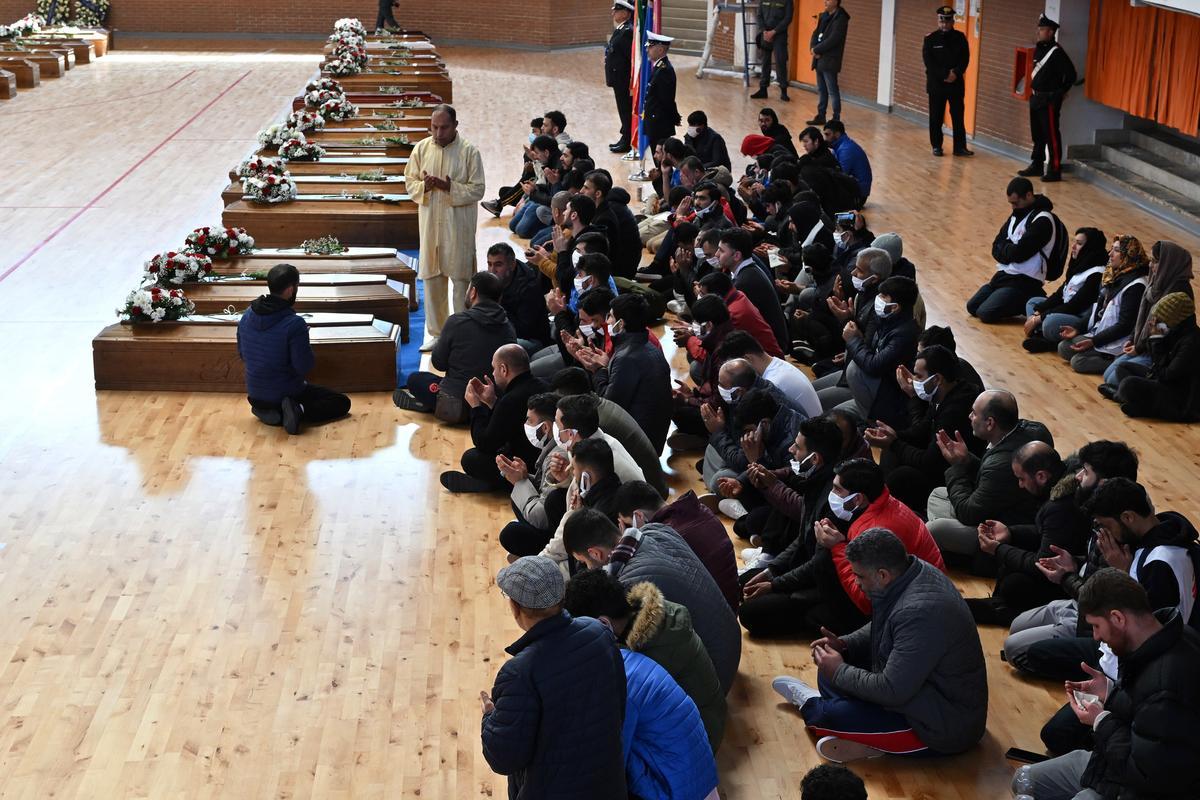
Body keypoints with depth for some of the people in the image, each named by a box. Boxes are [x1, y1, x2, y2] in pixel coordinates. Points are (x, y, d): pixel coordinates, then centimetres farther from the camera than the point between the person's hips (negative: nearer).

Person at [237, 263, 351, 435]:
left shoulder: (247, 316, -5)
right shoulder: (294, 324, -25)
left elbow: (242, 355, 9)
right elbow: (304, 367, -21)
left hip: (255, 395, 6)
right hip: (287, 393, -6)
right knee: (342, 402, 9)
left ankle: (270, 412, 8)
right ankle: (299, 411, -12)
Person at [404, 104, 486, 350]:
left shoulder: (469, 151, -7)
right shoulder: (421, 148, 4)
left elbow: (477, 190, -7)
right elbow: (410, 182, 8)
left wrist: (449, 187, -21)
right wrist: (425, 185, -14)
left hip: (458, 225, -3)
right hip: (430, 223, 3)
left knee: (461, 278, 2)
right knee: (431, 278, 7)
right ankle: (435, 332, 19)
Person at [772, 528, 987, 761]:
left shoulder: (919, 612, -34)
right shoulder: (916, 571, -4)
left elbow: (891, 691, -29)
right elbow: (880, 629, 16)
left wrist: (839, 671, -15)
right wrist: (844, 644, 0)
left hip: (946, 727, -10)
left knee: (831, 717, -13)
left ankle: (811, 704, 16)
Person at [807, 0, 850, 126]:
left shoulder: (840, 19, -12)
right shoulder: (824, 16, 15)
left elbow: (832, 40, -19)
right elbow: (816, 33, 14)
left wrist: (816, 50, -13)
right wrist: (813, 48, -5)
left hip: (830, 60, -8)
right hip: (820, 59, 8)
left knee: (832, 91, -6)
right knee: (821, 90, 13)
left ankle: (836, 119, -2)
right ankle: (820, 116, 19)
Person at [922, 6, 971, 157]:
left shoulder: (960, 38, 4)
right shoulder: (930, 39, -2)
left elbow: (965, 59, 0)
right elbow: (928, 61, -9)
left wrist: (956, 73, -17)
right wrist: (944, 75, -17)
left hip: (956, 83, 1)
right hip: (936, 83, -1)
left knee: (958, 116, 2)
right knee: (936, 117, 4)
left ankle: (960, 147, 6)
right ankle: (936, 146, 13)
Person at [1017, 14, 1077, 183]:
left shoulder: (1057, 52, -15)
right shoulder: (1038, 49, 11)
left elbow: (1070, 74, -15)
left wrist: (1062, 92, -5)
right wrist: (1033, 91, 15)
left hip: (1050, 100, -9)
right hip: (1036, 98, 9)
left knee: (1051, 135, -6)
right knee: (1037, 135, 16)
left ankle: (1055, 170, -3)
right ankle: (1037, 165, 27)